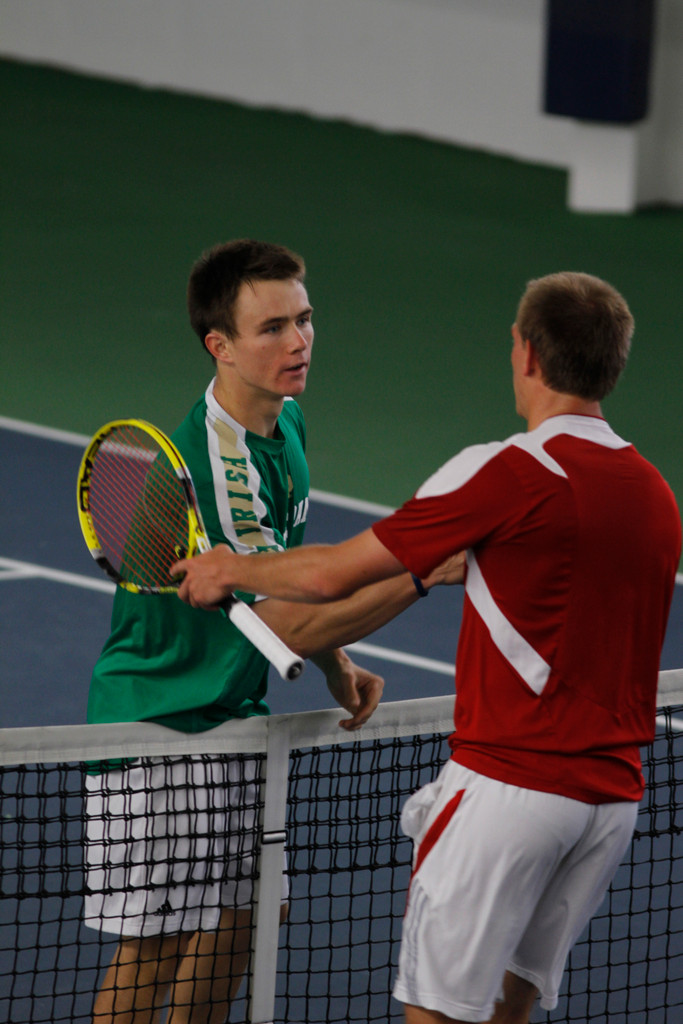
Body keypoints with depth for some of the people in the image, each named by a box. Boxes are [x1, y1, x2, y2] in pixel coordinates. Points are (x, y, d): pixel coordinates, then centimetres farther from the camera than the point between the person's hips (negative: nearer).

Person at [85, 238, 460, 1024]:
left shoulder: (285, 423, 4)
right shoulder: (211, 463, -27)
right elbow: (288, 625, -28)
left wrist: (336, 665, 4)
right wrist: (422, 575, -33)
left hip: (237, 712, 9)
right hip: (158, 727, -9)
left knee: (236, 923, 12)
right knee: (153, 951, -4)